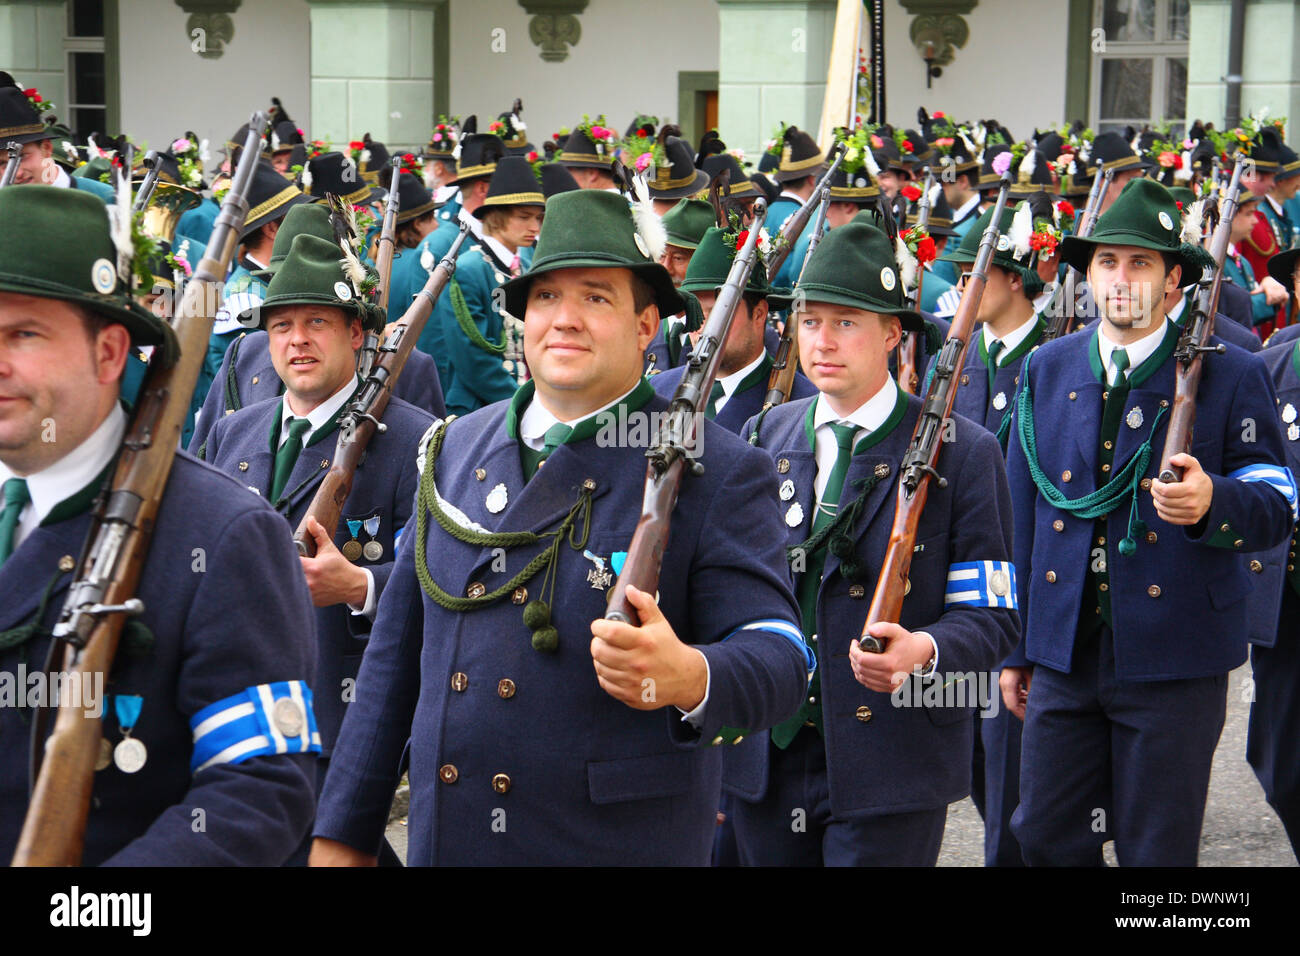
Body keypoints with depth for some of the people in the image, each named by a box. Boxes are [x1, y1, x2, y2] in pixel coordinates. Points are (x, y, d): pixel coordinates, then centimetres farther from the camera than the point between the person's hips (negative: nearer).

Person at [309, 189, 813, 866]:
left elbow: (778, 656, -14)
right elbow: (397, 651, 11)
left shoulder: (716, 471, -6)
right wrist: (345, 830, 11)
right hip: (443, 837, 4)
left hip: (623, 843, -4)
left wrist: (691, 676, -36)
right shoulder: (456, 448, 8)